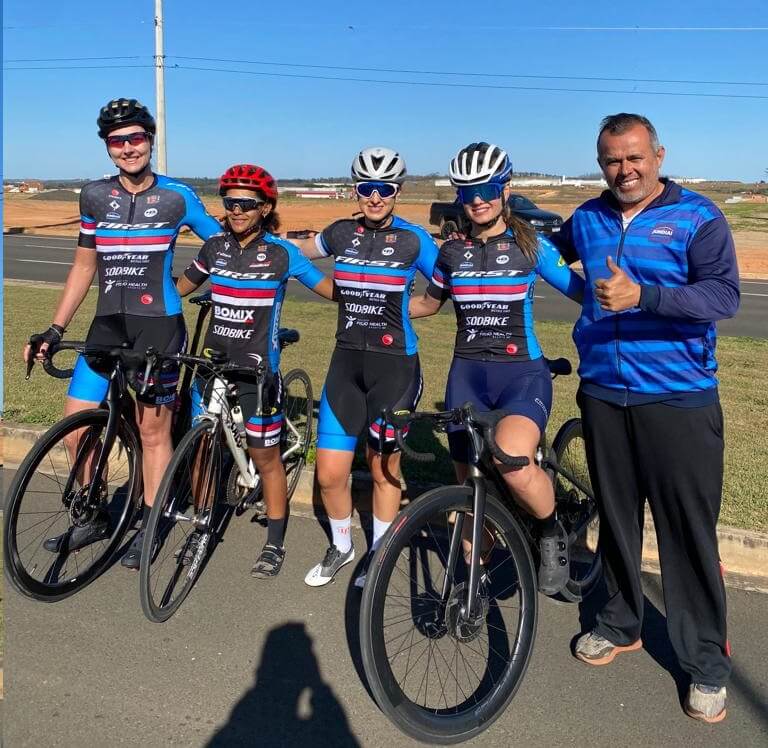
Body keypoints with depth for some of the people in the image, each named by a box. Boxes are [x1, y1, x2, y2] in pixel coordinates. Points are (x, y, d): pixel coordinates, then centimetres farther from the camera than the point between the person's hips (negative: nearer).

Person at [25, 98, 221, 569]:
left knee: (153, 429, 3)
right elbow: (84, 266, 12)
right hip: (109, 323, 4)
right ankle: (96, 517, 23)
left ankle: (149, 526, 19)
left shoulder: (176, 197, -3)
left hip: (159, 324, -4)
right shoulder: (94, 197, 7)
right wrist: (55, 329, 8)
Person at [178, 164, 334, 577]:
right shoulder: (215, 246, 3)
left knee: (264, 455, 5)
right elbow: (183, 286, 16)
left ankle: (275, 543, 20)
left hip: (257, 369, -4)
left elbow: (331, 289, -3)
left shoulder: (282, 253, -9)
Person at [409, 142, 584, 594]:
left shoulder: (530, 245, -2)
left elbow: (584, 293, 0)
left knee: (513, 463, -32)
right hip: (467, 374, 4)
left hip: (523, 373, -4)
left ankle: (553, 533, -1)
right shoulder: (452, 251, 8)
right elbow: (429, 304, 23)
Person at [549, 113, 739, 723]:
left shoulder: (698, 217, -4)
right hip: (604, 394, 4)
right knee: (616, 515, 15)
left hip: (679, 399, -4)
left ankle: (706, 662, 15)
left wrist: (642, 295, -31)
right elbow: (547, 250, 31)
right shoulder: (587, 219, 9)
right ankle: (621, 622, 34)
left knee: (689, 530, 0)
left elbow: (724, 294, -18)